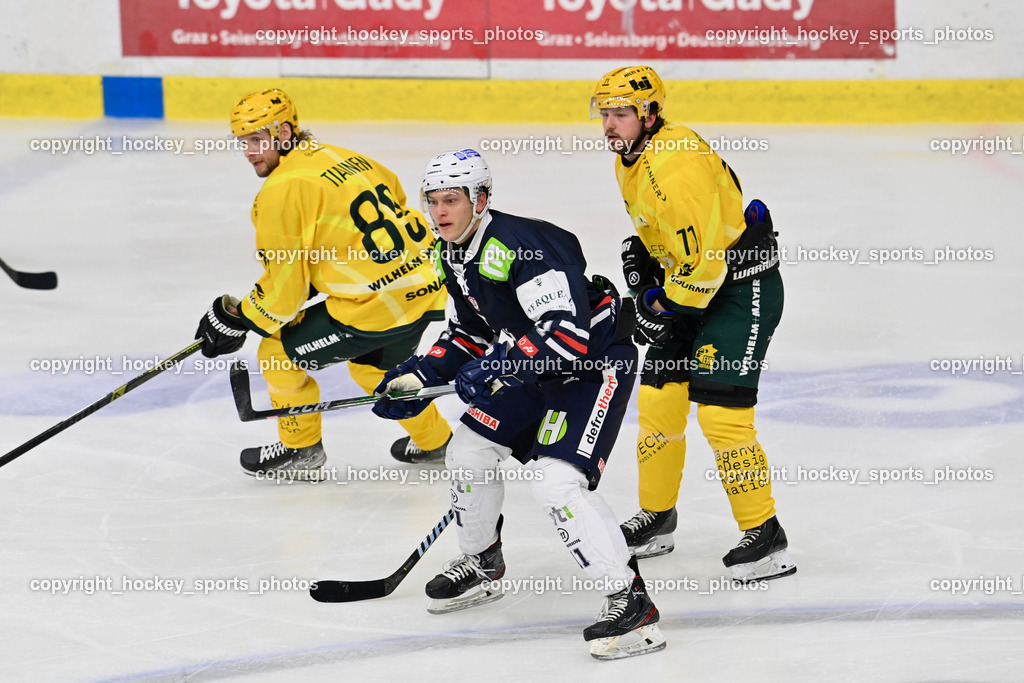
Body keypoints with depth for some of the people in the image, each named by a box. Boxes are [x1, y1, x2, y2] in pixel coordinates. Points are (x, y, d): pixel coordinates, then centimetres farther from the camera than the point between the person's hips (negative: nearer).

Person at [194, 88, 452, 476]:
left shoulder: (282, 190, -13)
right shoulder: (340, 158, 13)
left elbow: (284, 288, -13)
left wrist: (234, 320, 2)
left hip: (376, 305, -9)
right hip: (424, 283, 9)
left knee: (279, 354, 8)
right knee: (372, 366, 36)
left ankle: (300, 449, 23)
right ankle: (434, 441, 50)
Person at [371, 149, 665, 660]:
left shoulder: (521, 246, -29)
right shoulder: (451, 254, 2)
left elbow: (570, 334, -35)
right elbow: (470, 333, 15)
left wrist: (497, 367, -40)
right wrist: (419, 376, 2)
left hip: (597, 362, -10)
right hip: (534, 366, 10)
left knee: (556, 480, -23)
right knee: (468, 450, 13)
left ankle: (631, 603, -20)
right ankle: (481, 564, 37)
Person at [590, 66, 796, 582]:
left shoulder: (676, 166, -27)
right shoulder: (630, 161, 6)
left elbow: (703, 258, -29)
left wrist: (662, 308, -17)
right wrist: (640, 252, 6)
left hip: (742, 285, -10)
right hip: (688, 287, 10)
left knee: (720, 411, -15)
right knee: (658, 400, 11)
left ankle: (764, 537, -7)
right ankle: (656, 519, 27)